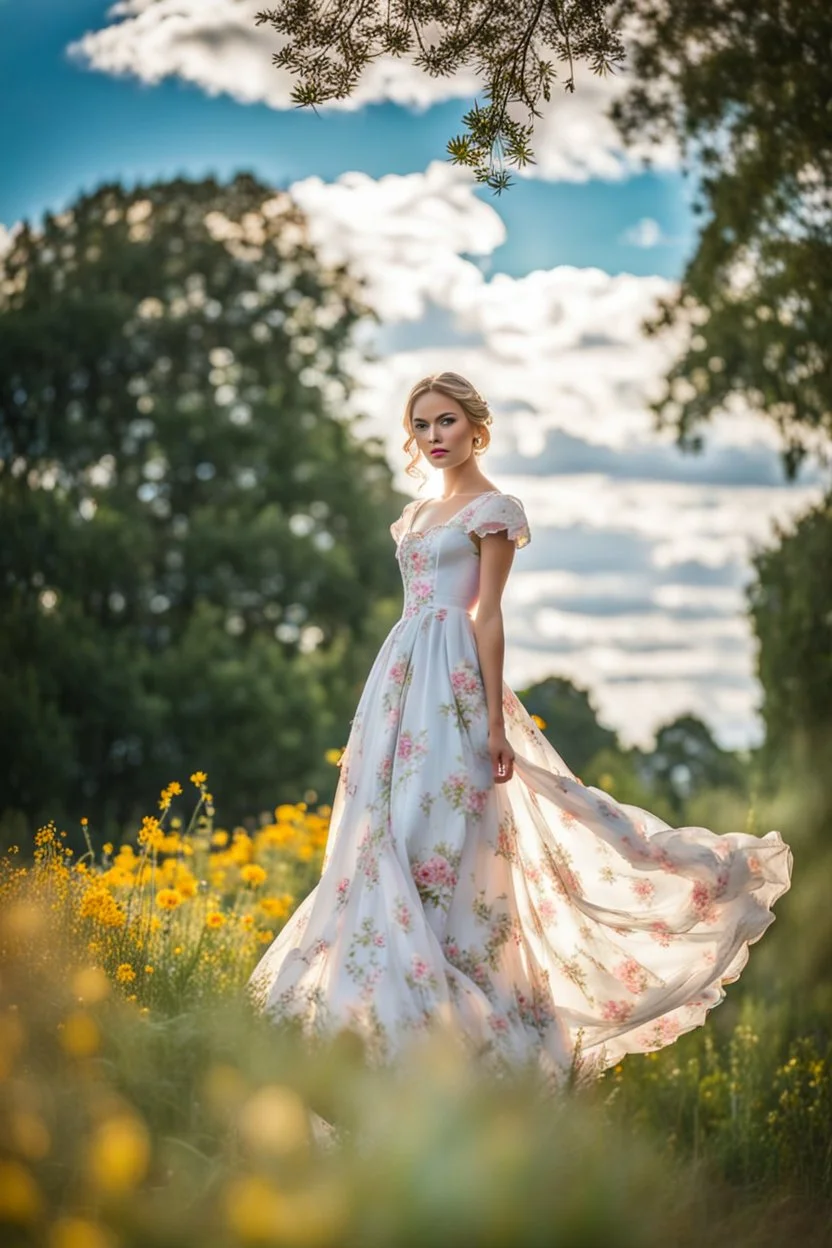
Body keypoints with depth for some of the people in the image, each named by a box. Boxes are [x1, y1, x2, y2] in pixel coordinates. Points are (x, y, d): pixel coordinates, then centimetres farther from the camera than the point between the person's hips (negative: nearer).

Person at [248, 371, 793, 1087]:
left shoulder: (494, 509, -3)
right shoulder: (417, 515, 20)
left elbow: (488, 615, -10)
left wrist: (495, 721, -14)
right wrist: (390, 702, 17)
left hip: (453, 681, -8)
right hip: (403, 676, 8)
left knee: (445, 845, -11)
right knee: (389, 840, 5)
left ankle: (463, 1025, -6)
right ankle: (396, 1014, 10)